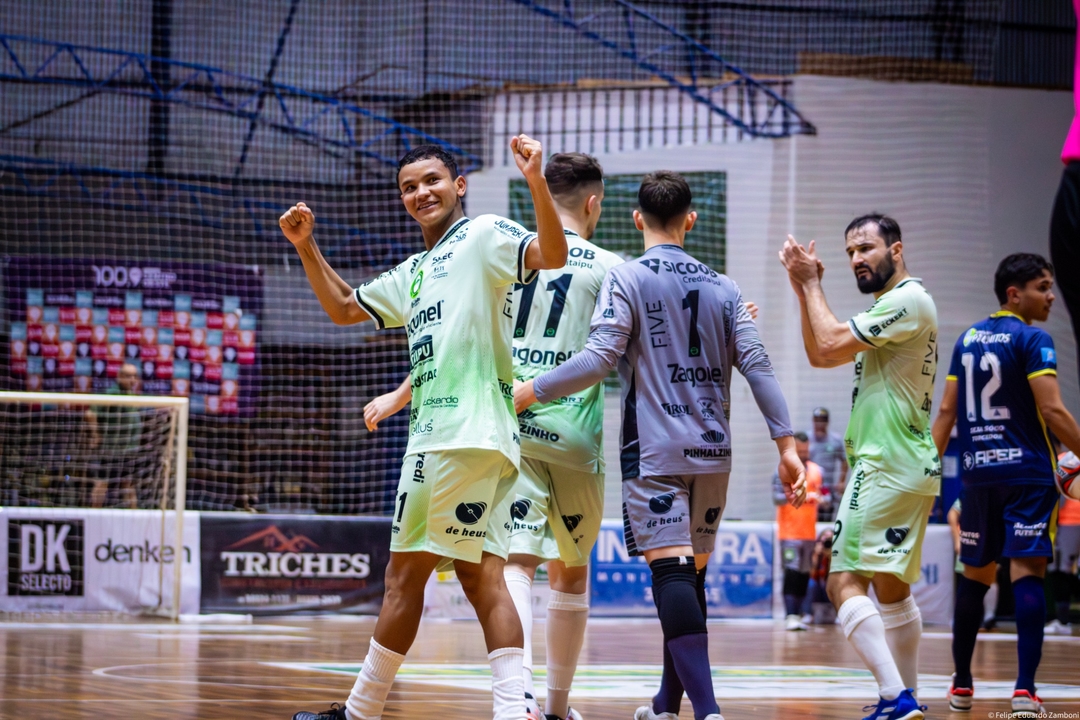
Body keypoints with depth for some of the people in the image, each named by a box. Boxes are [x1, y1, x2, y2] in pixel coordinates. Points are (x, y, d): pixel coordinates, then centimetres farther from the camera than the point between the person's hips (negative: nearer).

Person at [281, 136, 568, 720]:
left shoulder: (484, 235, -1)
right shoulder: (415, 272, 26)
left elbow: (551, 256, -18)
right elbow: (344, 308, 34)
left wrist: (536, 182, -32)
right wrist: (306, 247, 22)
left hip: (464, 434, -10)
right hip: (436, 433, 10)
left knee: (405, 574, -3)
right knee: (481, 578, 1)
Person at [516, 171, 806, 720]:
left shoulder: (627, 278, -3)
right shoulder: (722, 287, 11)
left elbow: (600, 358, -14)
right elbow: (757, 366, 5)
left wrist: (529, 392, -6)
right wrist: (786, 443, 6)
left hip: (655, 452, -5)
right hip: (713, 452, 5)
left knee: (672, 572, -13)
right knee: (691, 576, 14)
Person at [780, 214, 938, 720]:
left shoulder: (908, 300, -12)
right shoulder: (888, 308, 20)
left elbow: (830, 344, -16)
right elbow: (818, 355, 22)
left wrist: (811, 284, -3)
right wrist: (805, 287, 13)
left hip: (889, 465, -11)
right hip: (907, 468, 11)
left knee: (845, 581, -16)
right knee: (891, 588, 16)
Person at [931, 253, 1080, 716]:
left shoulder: (967, 340, 12)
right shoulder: (1032, 340, -8)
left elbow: (947, 411, 13)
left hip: (977, 471, 6)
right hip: (1026, 470, -6)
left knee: (975, 575, 15)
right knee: (1027, 572, -10)